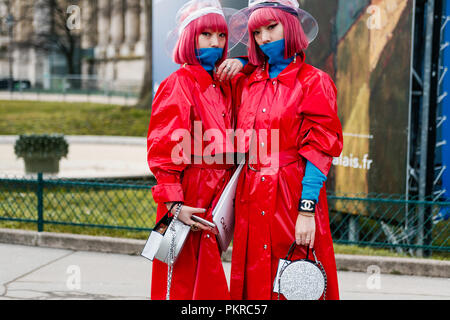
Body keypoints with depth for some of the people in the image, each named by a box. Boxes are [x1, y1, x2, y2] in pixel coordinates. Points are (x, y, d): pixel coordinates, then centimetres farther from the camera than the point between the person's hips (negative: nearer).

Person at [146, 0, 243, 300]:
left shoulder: (223, 86, 13)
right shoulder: (179, 84, -8)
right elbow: (162, 150, -13)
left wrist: (239, 64, 9)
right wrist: (174, 204, -22)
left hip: (218, 197, 7)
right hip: (191, 198, -7)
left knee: (209, 283, 10)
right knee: (184, 283, -4)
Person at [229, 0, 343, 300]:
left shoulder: (315, 82, -3)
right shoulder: (250, 82, 12)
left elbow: (318, 154, -9)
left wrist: (306, 211, -17)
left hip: (293, 198, -5)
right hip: (252, 202, 5)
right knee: (253, 283, 5)